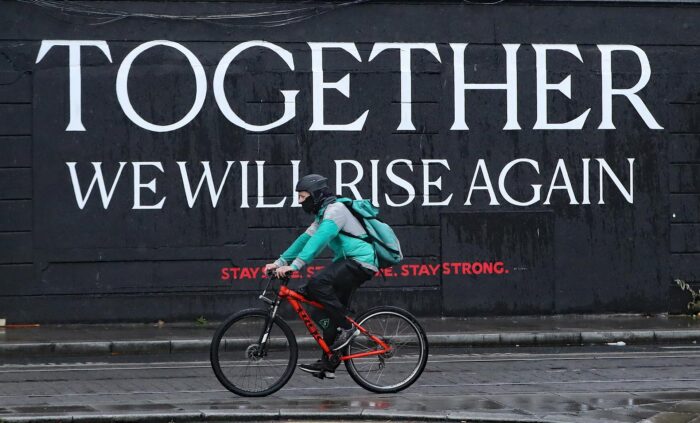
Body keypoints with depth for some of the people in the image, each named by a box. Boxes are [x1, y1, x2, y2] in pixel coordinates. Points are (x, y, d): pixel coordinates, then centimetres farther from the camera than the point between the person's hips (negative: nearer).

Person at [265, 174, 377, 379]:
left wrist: (294, 265, -33)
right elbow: (305, 239, 17)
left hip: (360, 262, -11)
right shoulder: (322, 214, 18)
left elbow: (319, 240, -26)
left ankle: (347, 328, -16)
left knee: (317, 284, -26)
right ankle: (328, 364, 12)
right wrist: (279, 262, 9)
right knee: (328, 312, 8)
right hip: (349, 263, 11)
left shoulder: (335, 209, -14)